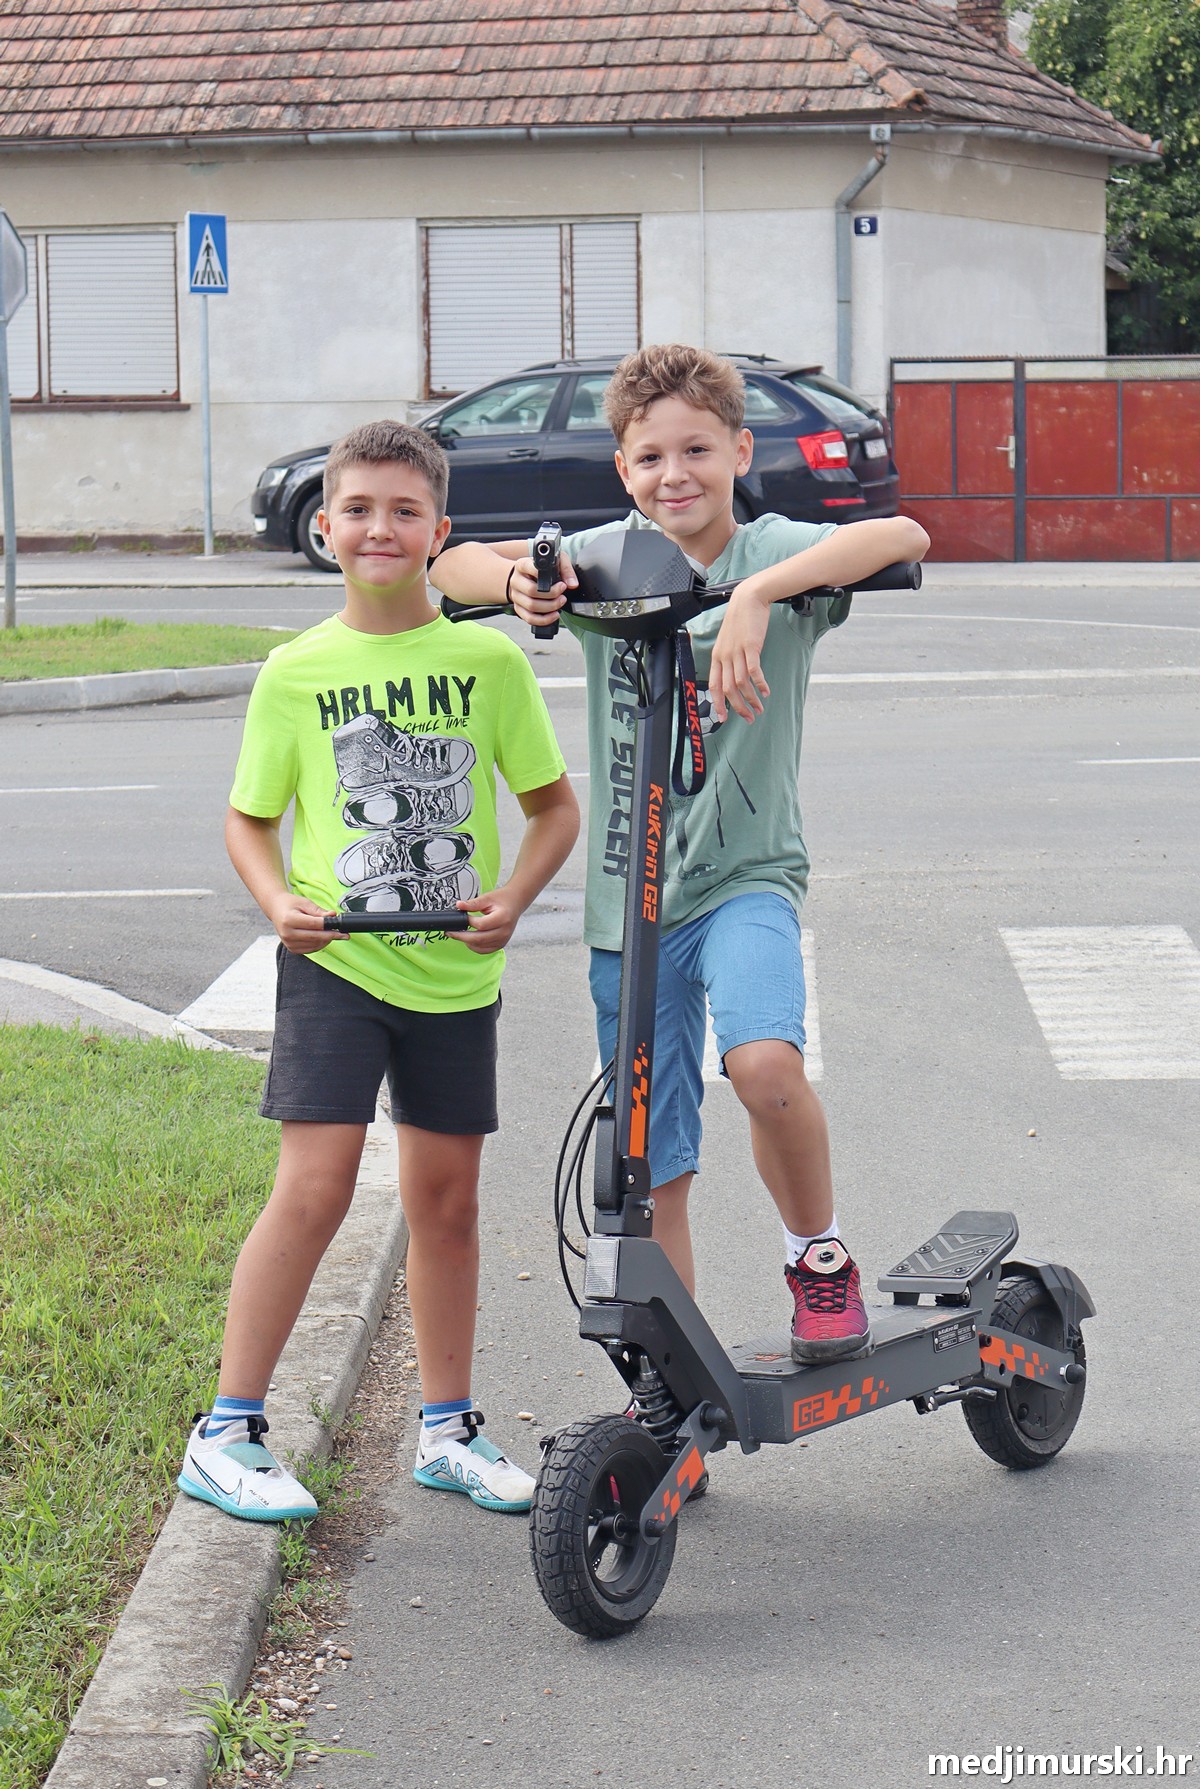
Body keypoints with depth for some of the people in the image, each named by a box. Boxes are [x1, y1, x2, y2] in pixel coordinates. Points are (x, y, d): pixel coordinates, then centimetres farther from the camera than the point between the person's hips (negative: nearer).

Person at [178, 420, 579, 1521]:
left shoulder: (488, 660, 0)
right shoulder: (297, 673, 0)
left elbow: (556, 807, 8)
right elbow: (250, 818, 10)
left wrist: (511, 900, -8)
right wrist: (279, 903, -9)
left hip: (454, 972, 2)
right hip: (335, 964, -2)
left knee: (447, 1198, 11)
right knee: (314, 1188, -10)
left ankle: (448, 1429, 25)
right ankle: (227, 1434, -1)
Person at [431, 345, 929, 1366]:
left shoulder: (772, 554, -8)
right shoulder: (605, 558, 3)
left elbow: (904, 537, -26)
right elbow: (452, 568, 4)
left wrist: (754, 595, -38)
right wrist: (518, 581, -18)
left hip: (744, 878, -3)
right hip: (626, 897, 3)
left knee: (764, 1059, -31)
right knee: (650, 1176, 7)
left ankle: (820, 1258, -4)